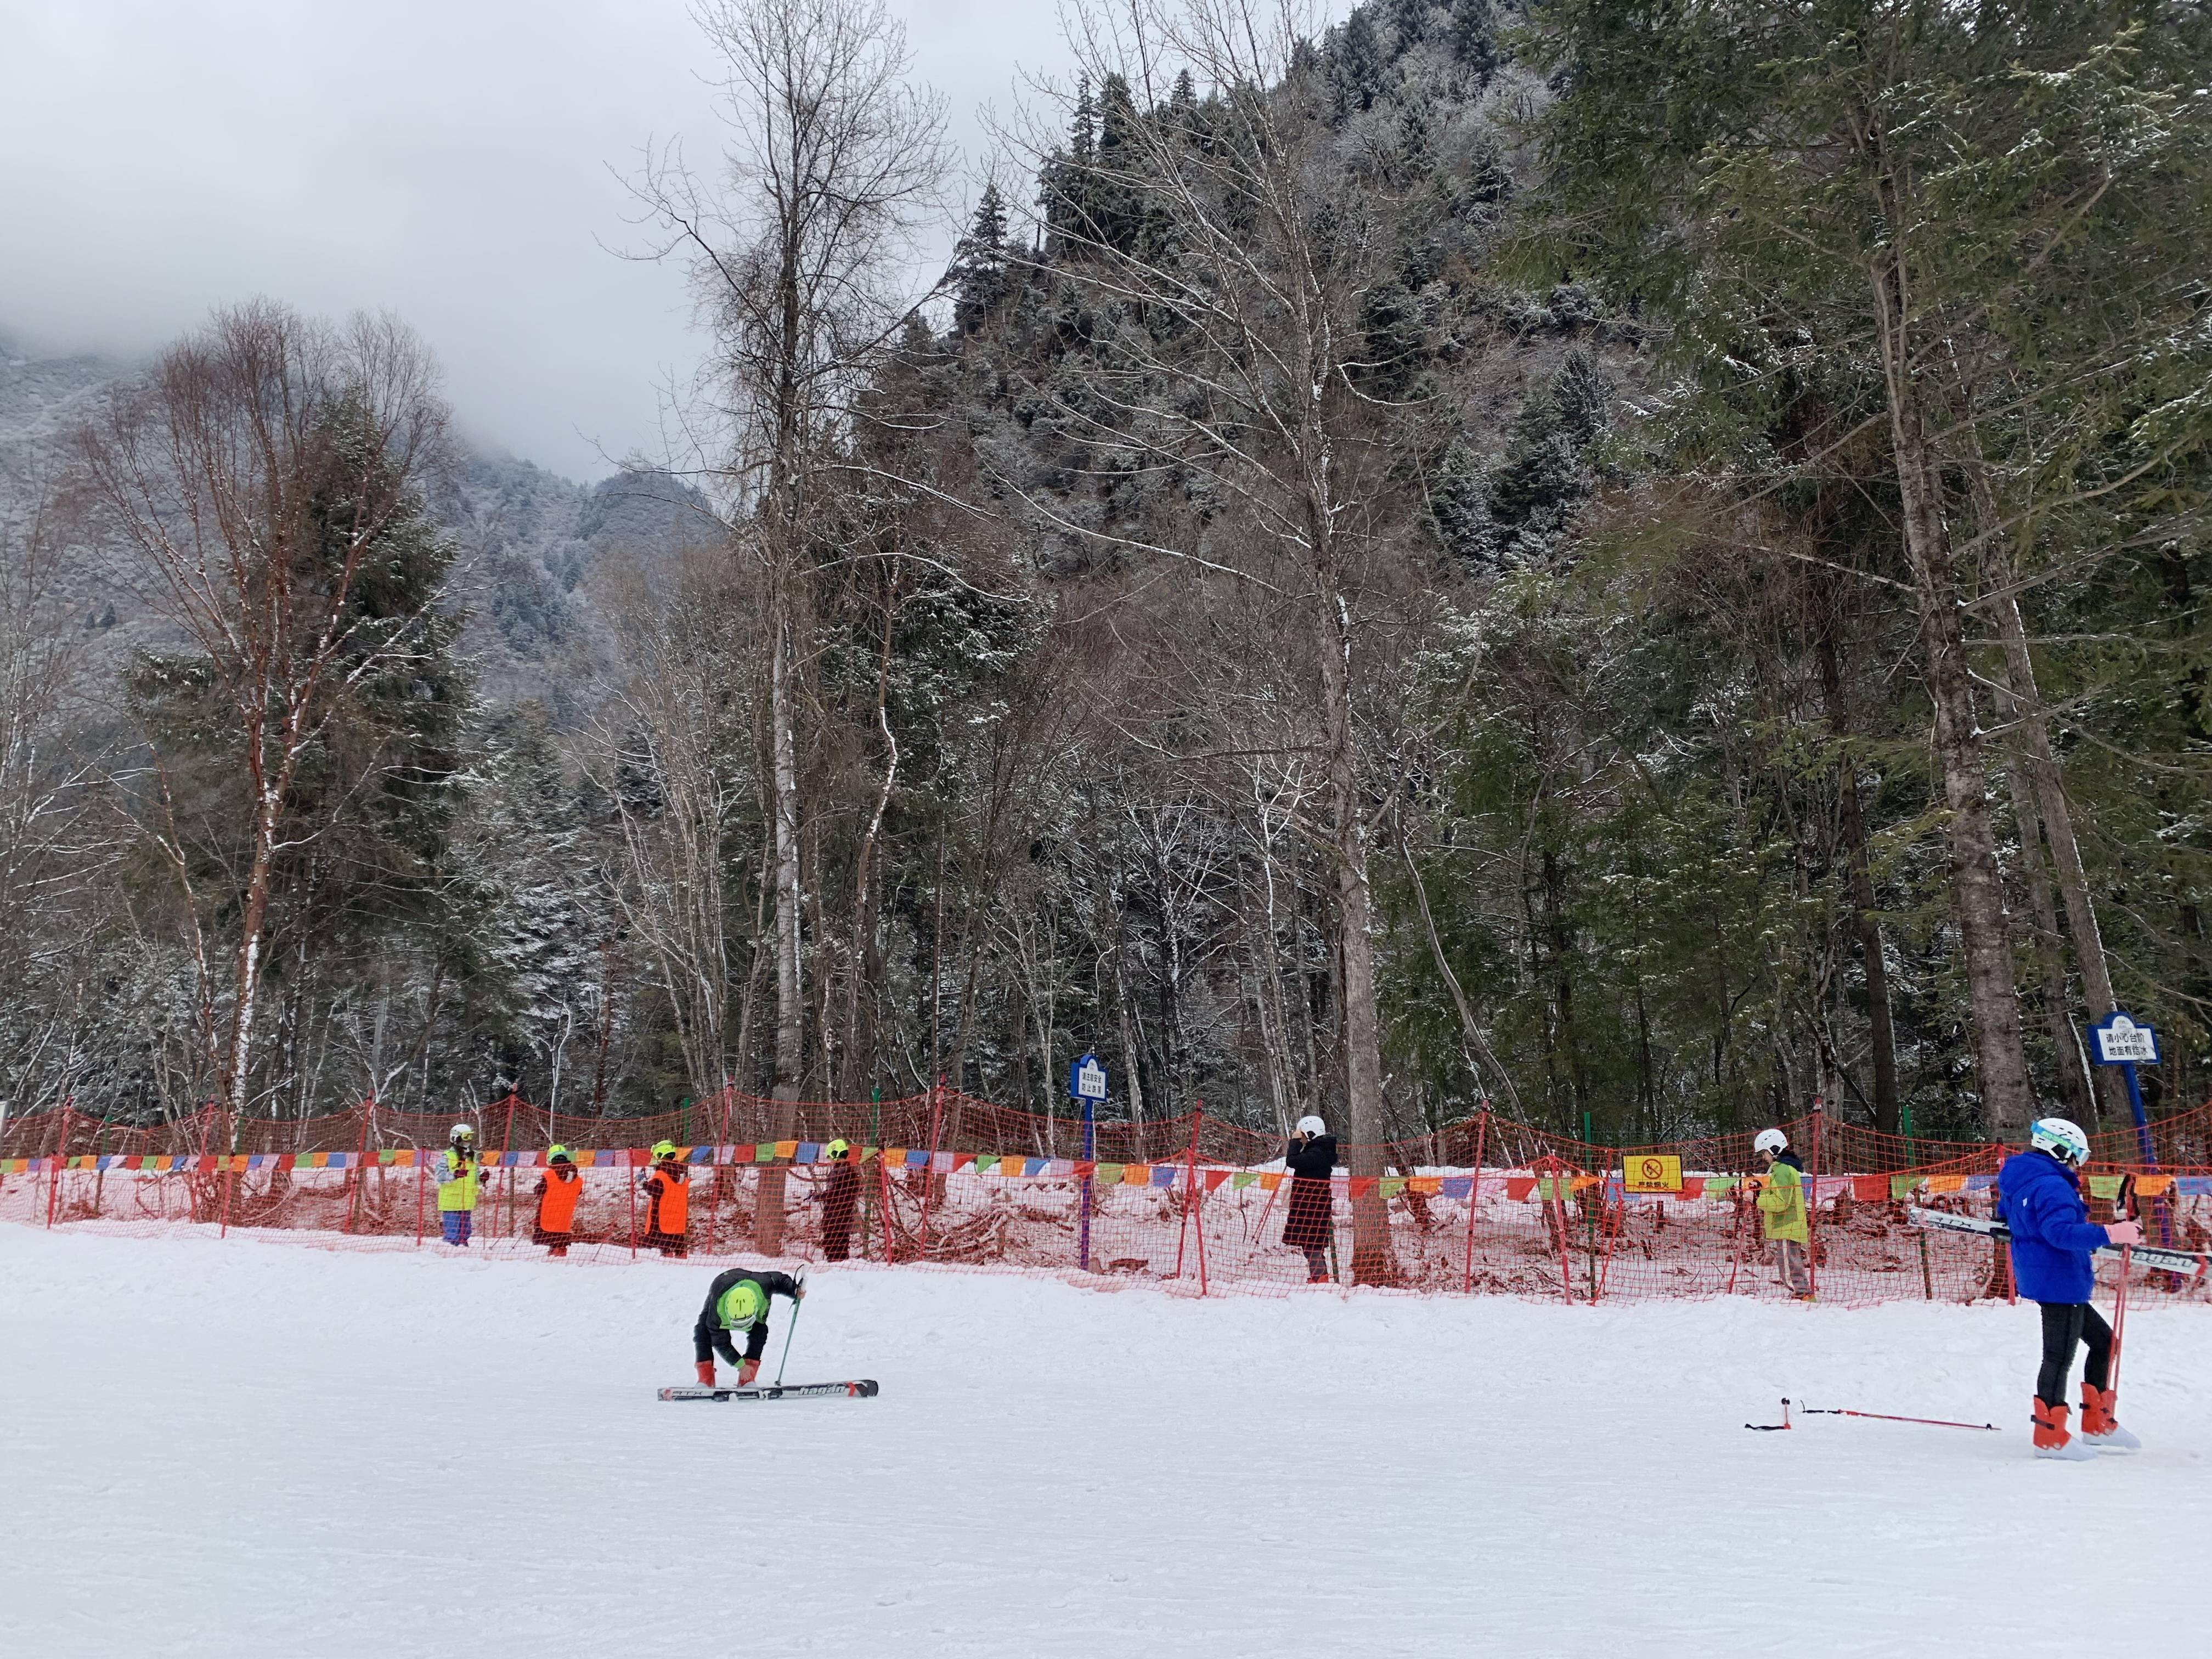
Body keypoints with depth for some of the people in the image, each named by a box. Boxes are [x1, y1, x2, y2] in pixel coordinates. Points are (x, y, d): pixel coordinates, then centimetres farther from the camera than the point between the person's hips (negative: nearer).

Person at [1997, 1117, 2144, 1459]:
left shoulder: (2018, 1180, 11)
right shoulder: (2052, 1186, -21)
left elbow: (2005, 1217, 25)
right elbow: (2062, 1232, -32)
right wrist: (2111, 1235, -32)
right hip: (2060, 1281, -11)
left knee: (2103, 1341, 20)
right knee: (2059, 1357, -2)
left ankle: (2097, 1425, 27)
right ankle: (2050, 1437, 6)